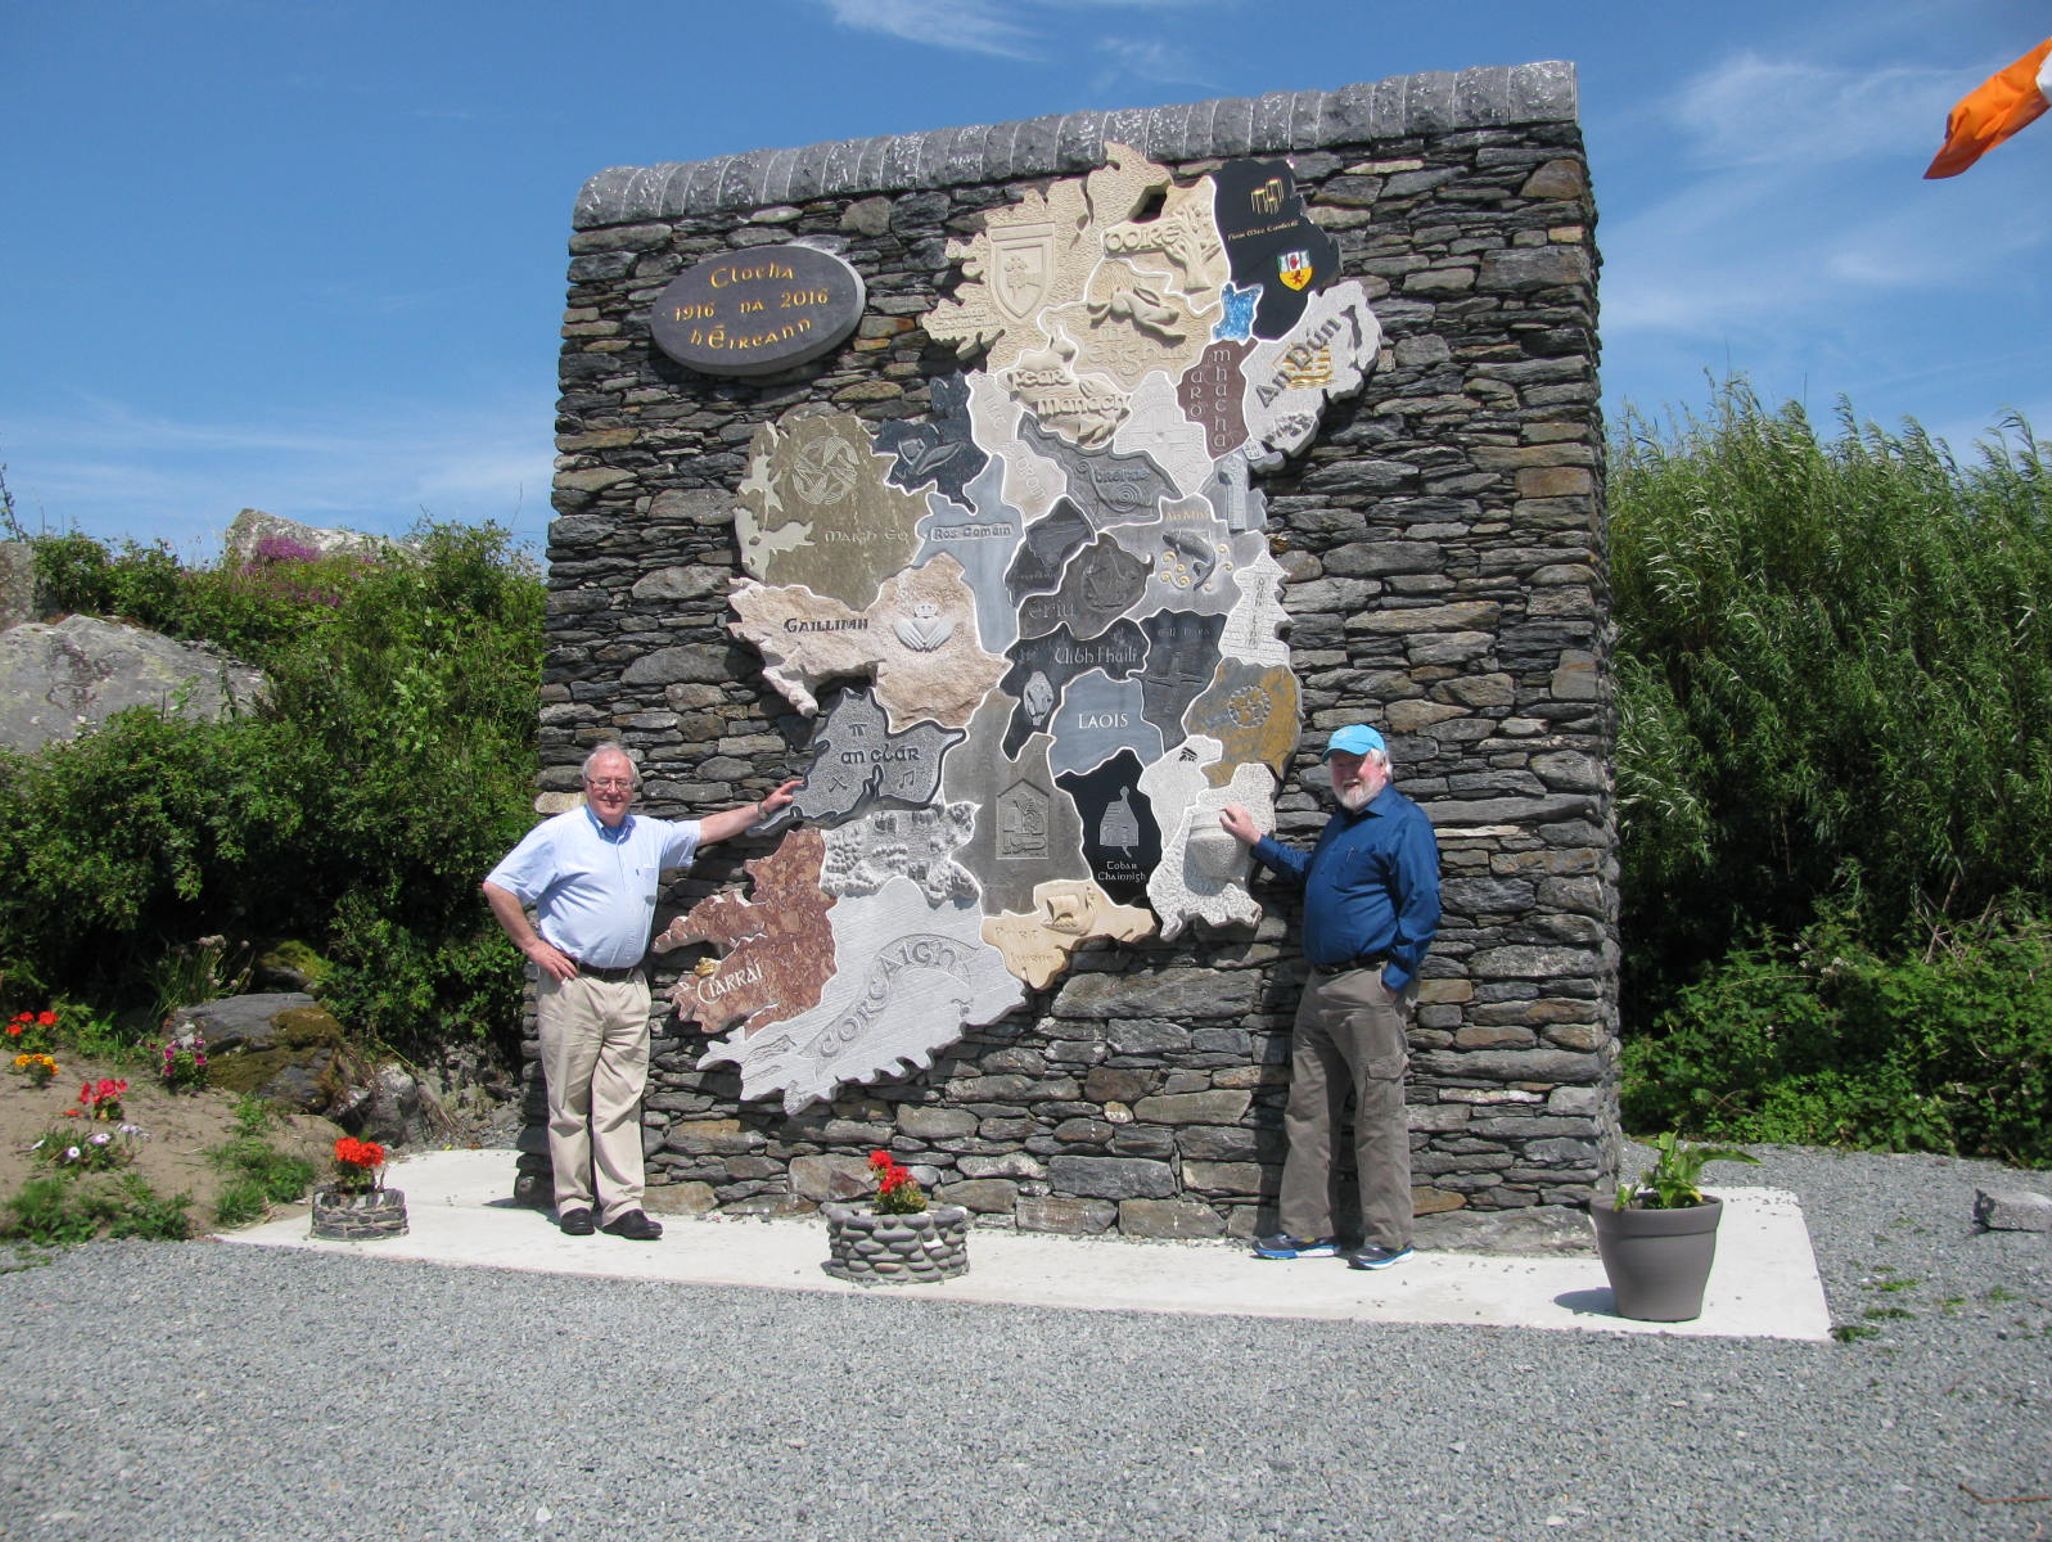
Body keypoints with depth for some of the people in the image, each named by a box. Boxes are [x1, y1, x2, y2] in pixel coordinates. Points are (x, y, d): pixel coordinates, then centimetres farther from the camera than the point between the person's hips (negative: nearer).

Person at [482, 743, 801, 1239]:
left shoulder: (649, 835, 13)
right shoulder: (559, 835, -3)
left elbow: (706, 830, 27)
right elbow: (497, 887, -4)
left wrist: (764, 807, 25)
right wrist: (532, 945, -6)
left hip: (629, 988, 4)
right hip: (573, 984, -4)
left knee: (622, 1102, 2)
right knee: (570, 1100, 2)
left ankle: (622, 1204, 4)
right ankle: (573, 1202, 10)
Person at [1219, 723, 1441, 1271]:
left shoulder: (1404, 823, -7)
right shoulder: (1341, 822, 21)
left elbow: (1423, 908, -14)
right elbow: (1308, 872, 39)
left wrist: (1393, 979, -18)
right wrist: (1255, 840, 39)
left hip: (1370, 989, -9)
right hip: (1320, 988, 9)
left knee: (1379, 1115, -4)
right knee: (1307, 1111, 10)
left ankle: (1388, 1237, 4)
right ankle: (1308, 1228, 17)